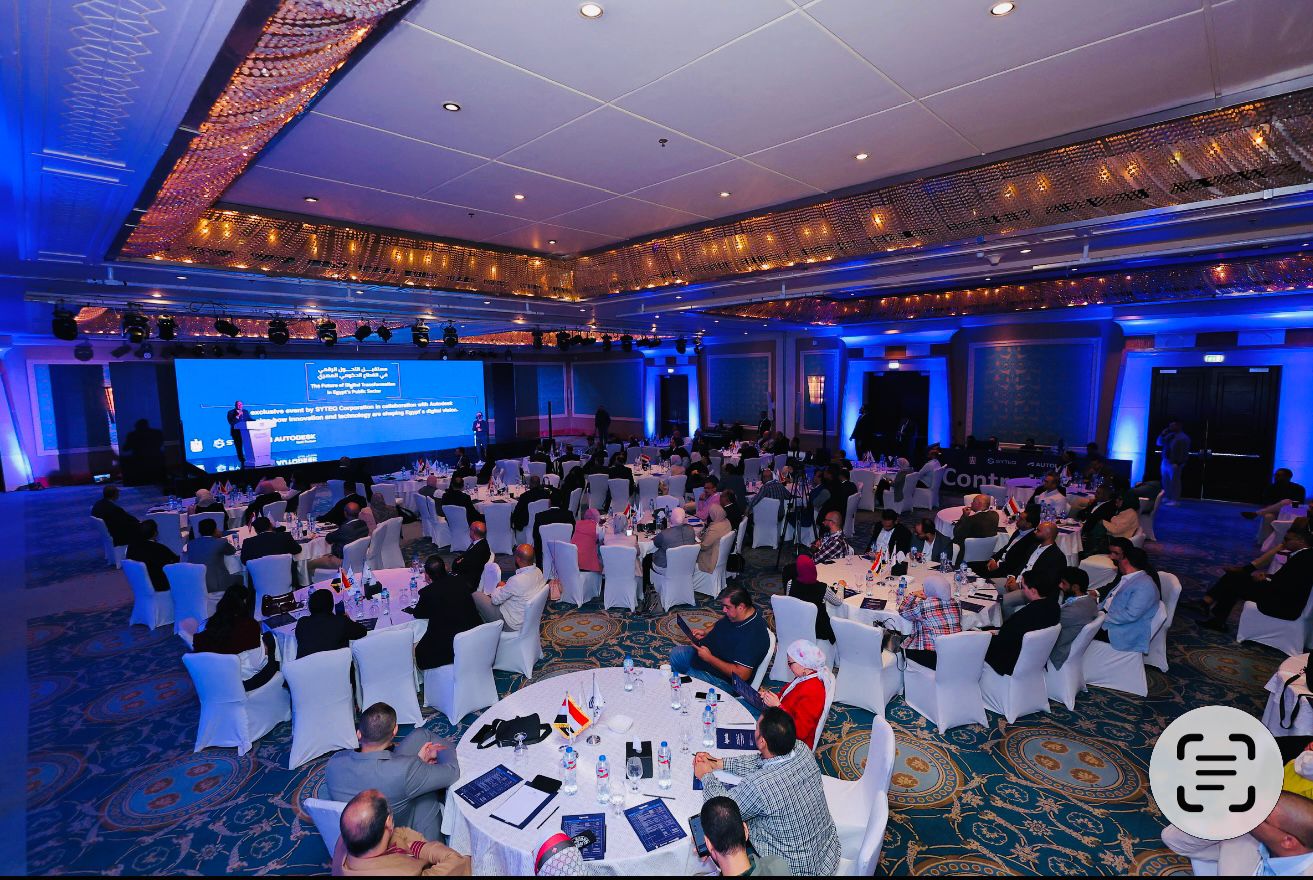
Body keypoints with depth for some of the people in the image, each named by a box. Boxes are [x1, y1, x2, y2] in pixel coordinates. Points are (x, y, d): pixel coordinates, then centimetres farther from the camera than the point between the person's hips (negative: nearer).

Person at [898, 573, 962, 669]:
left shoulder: (923, 606, -13)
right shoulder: (956, 603, 1)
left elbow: (902, 611, 3)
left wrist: (913, 594, 12)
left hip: (932, 658, -6)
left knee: (902, 645, 18)